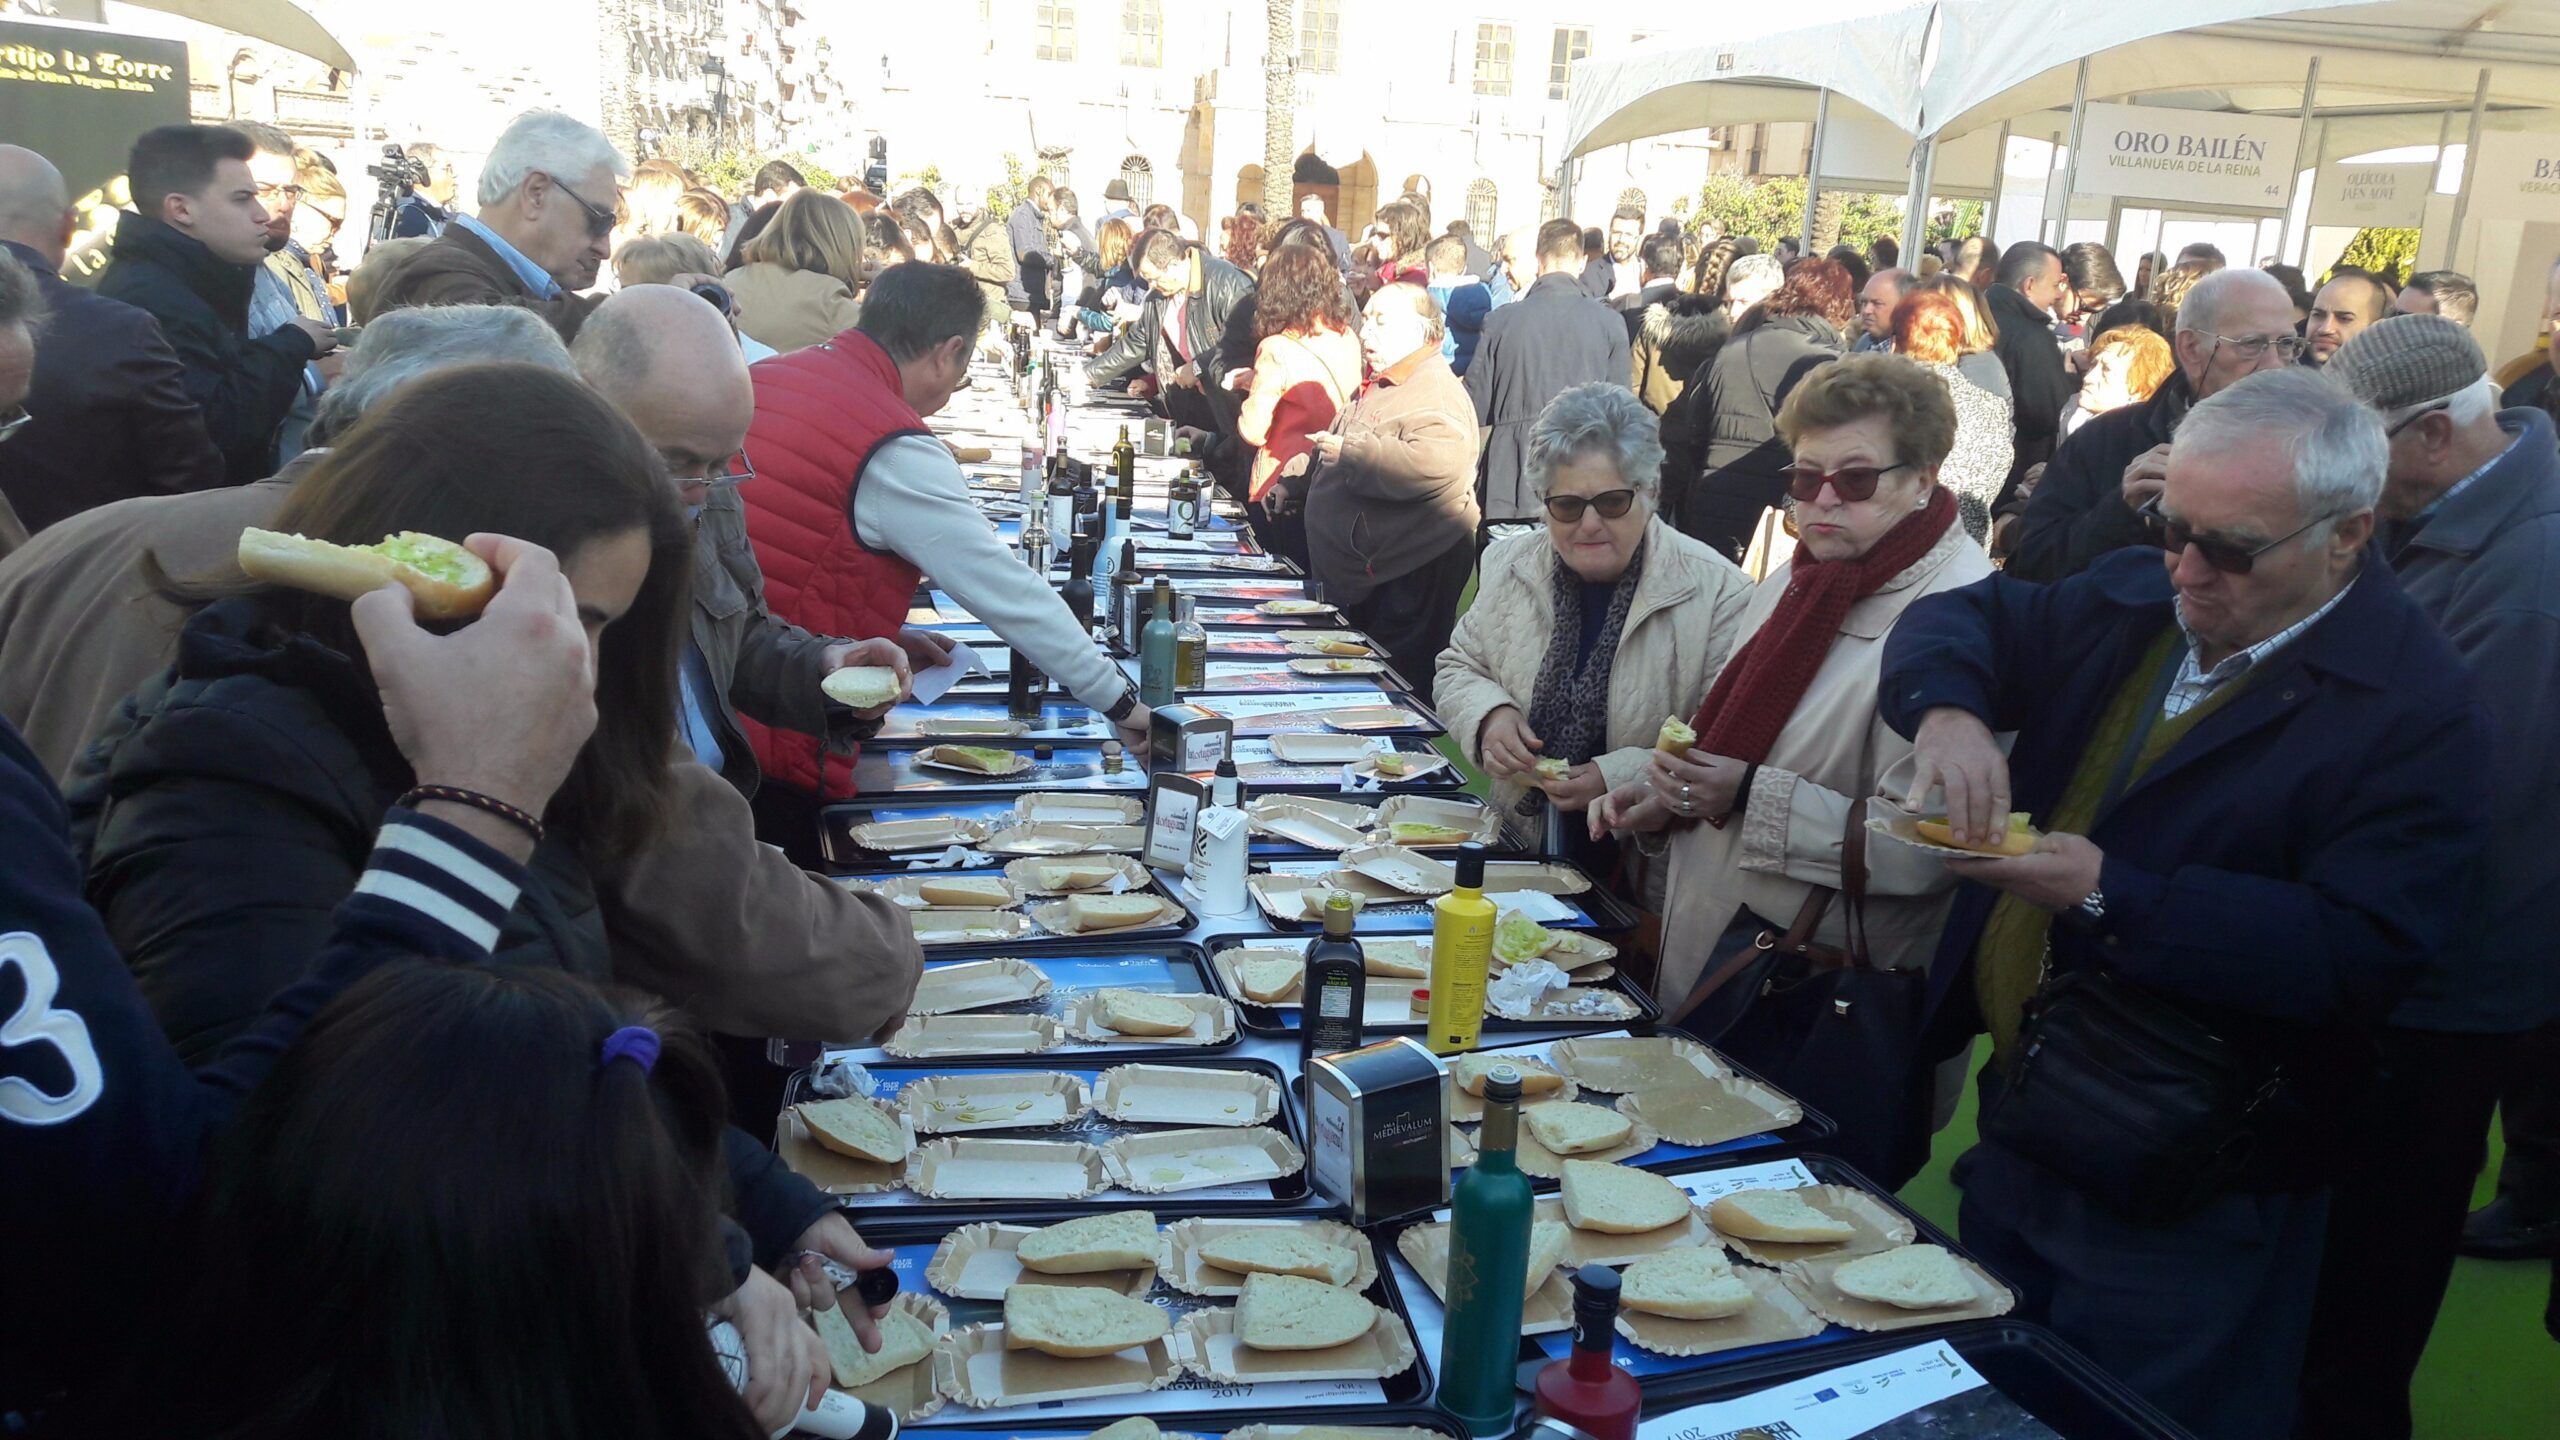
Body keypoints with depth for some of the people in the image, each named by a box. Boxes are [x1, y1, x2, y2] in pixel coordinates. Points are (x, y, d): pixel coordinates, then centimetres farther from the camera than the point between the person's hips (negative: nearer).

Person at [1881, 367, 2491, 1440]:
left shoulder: (2418, 709, -17)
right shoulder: (2137, 602, 4)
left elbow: (2358, 949, -24)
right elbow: (1961, 621, 10)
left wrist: (2107, 897, -30)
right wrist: (1947, 710, -14)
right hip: (2017, 1140, 7)